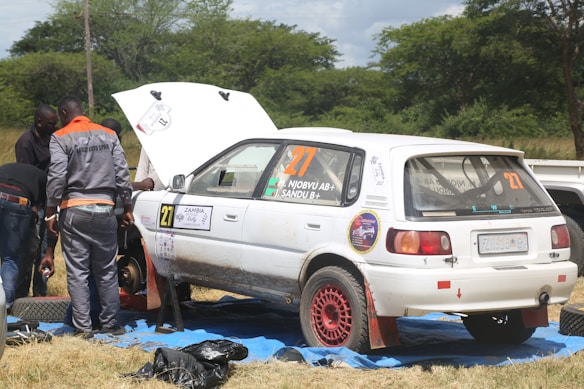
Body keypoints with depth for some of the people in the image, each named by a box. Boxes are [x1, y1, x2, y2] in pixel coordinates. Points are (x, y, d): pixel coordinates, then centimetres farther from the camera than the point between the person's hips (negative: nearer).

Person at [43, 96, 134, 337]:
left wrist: (51, 212, -6)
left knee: (77, 272, 2)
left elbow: (56, 177, -11)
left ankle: (83, 326, 0)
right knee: (107, 271, 11)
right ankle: (110, 323, 13)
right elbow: (122, 174, 5)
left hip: (74, 210, -3)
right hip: (104, 209, 3)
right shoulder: (108, 135, 9)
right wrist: (127, 208, 10)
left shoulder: (60, 138, -3)